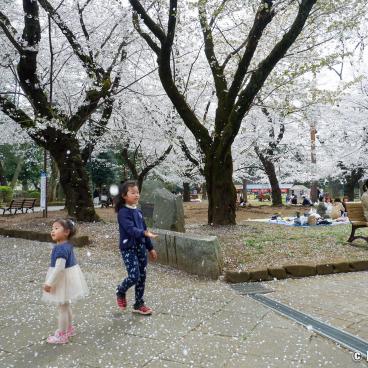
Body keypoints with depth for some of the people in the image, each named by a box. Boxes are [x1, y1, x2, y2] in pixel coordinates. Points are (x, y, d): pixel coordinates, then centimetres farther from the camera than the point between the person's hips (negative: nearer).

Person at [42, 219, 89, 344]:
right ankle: (69, 328, 39)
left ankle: (62, 335, 18)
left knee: (62, 308, 4)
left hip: (62, 279, -10)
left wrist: (49, 282, -25)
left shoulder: (61, 249, -27)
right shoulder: (67, 245, 5)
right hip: (67, 277, 10)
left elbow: (59, 268, -30)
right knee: (66, 305, 24)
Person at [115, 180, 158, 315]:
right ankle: (120, 291, 21)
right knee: (134, 276, -11)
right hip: (128, 248, -7)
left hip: (140, 247, 7)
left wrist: (150, 248, 16)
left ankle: (139, 304, 23)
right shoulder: (123, 212, -14)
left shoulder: (138, 211, 10)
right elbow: (130, 229, -27)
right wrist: (145, 233, -44)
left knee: (142, 276, 9)